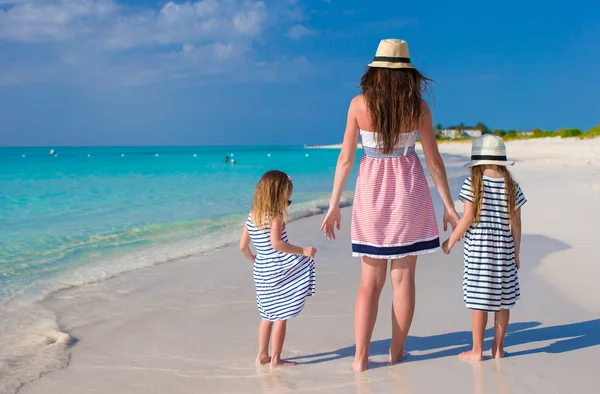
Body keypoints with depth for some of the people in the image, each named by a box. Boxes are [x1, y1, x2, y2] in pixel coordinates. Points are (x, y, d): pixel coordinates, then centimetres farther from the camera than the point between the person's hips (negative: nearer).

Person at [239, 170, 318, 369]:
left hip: (262, 271, 8)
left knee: (268, 315, 19)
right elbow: (276, 243, -26)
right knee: (281, 317, 1)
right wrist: (302, 250, -22)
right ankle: (275, 359, 5)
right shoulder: (276, 216, -13)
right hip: (280, 271, -7)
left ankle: (262, 355, 25)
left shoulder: (252, 217, 8)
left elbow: (243, 246, 11)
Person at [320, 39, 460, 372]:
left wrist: (334, 204, 3)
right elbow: (434, 161, -4)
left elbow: (345, 158, -4)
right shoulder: (417, 106, -6)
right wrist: (448, 206, 3)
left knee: (371, 279, 8)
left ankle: (360, 357, 5)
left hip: (371, 192, 1)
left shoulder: (359, 104, -5)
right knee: (403, 276, 8)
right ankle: (397, 351, 16)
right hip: (408, 192, 0)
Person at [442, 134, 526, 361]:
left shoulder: (473, 184, -7)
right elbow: (516, 223, 5)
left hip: (477, 249, -3)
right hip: (504, 249, 4)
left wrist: (451, 241, 0)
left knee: (479, 301, 2)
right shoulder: (511, 186, 3)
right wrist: (516, 253, 13)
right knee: (503, 301, 11)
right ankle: (498, 348, 20)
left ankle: (477, 351, 9)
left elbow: (468, 218, -11)